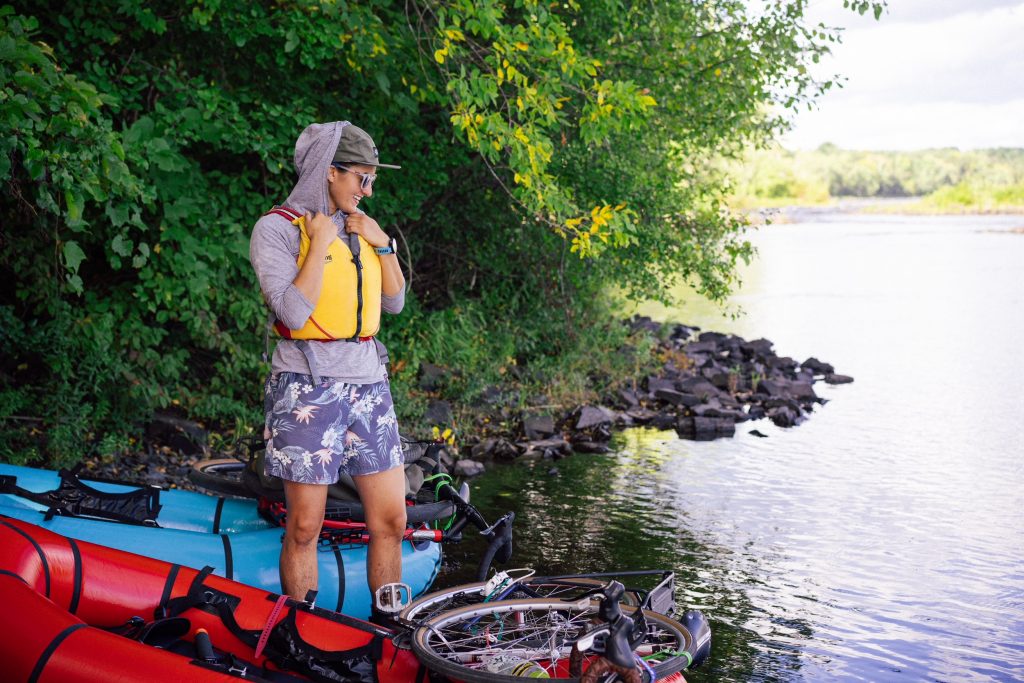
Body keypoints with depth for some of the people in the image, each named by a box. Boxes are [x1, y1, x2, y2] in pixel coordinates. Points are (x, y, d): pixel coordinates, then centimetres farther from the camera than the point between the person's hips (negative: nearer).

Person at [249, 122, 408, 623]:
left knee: (390, 521, 5)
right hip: (309, 388, -6)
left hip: (368, 382, 6)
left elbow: (394, 303, 15)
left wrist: (382, 244, 3)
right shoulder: (278, 228, -5)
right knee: (304, 528, 1)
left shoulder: (358, 227, 14)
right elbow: (294, 313, -17)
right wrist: (320, 244, -12)